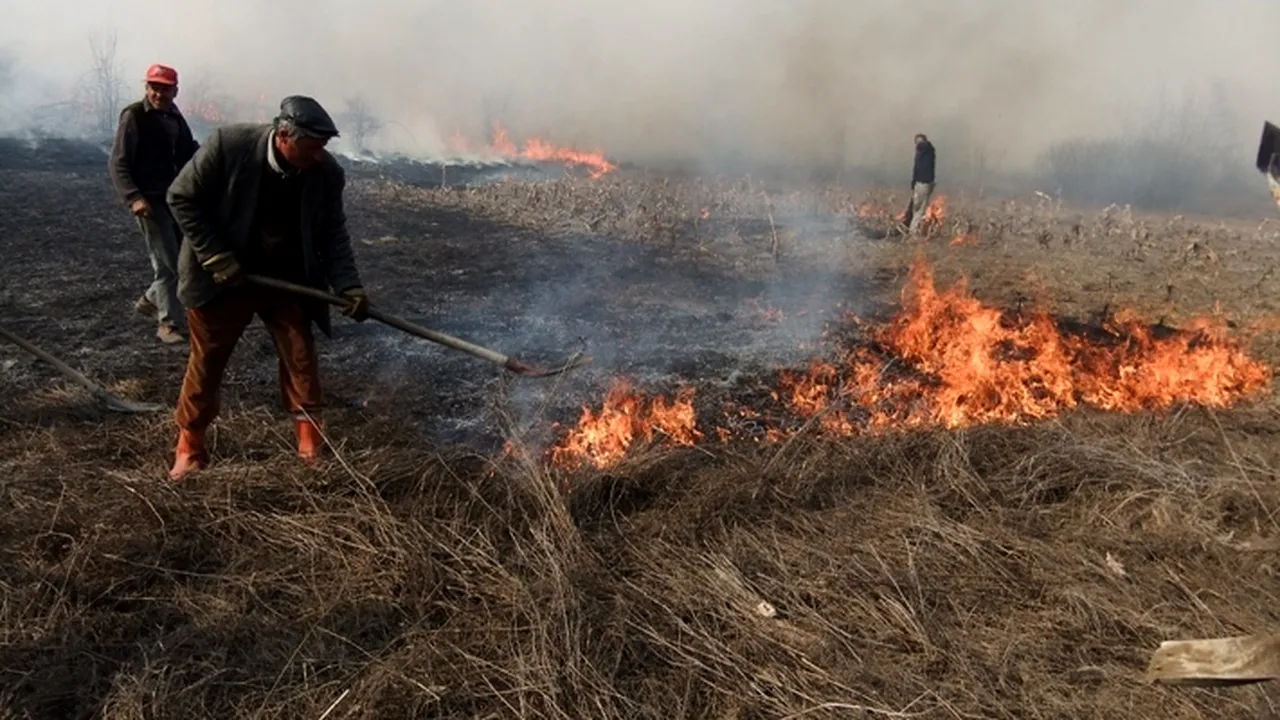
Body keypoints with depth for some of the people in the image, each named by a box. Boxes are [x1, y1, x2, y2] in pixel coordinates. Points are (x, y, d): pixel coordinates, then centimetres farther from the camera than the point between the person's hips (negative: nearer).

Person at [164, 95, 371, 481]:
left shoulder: (327, 172, -16)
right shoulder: (227, 145, -24)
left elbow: (333, 234, -8)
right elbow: (182, 198, -14)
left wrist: (348, 285, -22)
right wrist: (217, 258, -18)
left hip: (287, 278, 2)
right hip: (223, 276, -2)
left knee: (300, 355, 0)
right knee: (206, 359, 7)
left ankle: (312, 444, 12)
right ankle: (189, 447, 23)